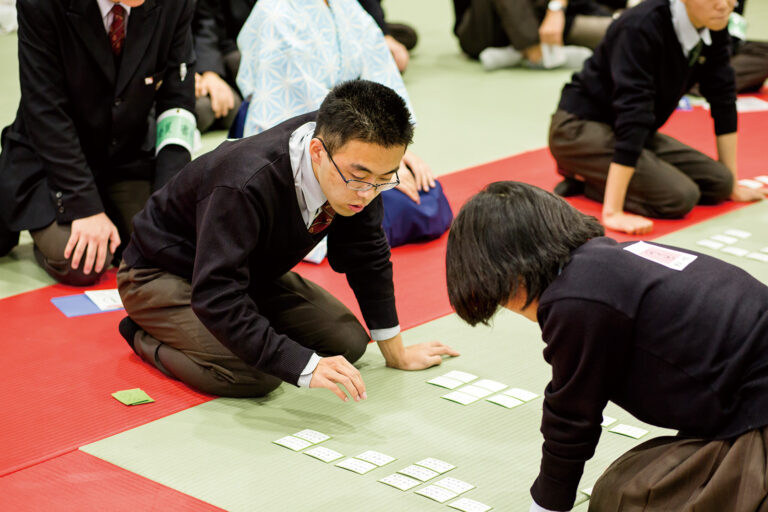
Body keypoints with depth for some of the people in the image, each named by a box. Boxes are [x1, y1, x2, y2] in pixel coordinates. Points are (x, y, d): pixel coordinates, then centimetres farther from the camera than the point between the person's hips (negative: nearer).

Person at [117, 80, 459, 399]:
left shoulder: (355, 169, -19)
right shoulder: (247, 186, -41)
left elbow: (365, 256, -5)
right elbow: (215, 296, -43)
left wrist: (396, 353, 1)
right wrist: (306, 366, -49)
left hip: (249, 270, 7)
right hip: (162, 273, -7)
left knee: (348, 342, -1)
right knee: (253, 377, -28)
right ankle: (148, 334, -1)